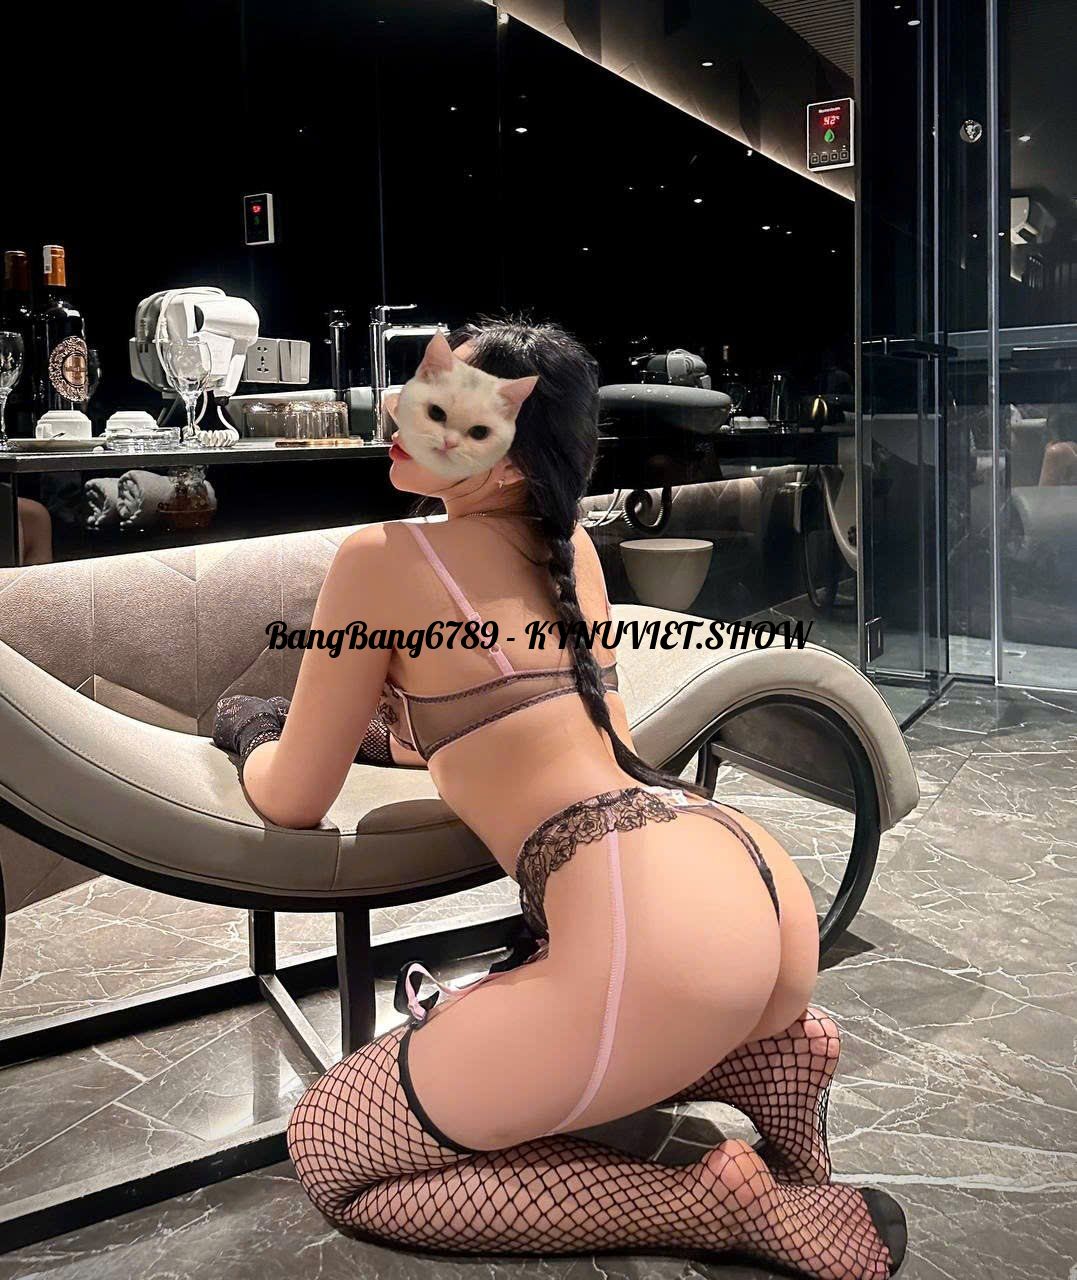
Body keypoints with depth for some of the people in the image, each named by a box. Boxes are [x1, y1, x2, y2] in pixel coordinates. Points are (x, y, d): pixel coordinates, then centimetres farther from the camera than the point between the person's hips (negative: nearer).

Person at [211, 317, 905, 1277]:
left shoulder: (382, 558, -3)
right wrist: (385, 730, 37)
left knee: (328, 1152, 9)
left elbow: (294, 801, 8)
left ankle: (730, 1200, 0)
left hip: (652, 935, -9)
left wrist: (254, 735, 28)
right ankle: (765, 1051, 12)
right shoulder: (572, 545, 18)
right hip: (764, 890, 9)